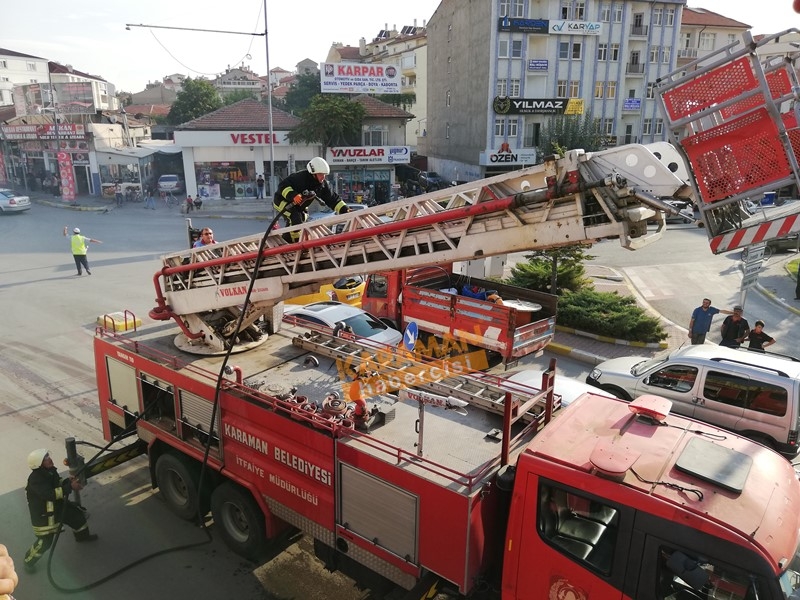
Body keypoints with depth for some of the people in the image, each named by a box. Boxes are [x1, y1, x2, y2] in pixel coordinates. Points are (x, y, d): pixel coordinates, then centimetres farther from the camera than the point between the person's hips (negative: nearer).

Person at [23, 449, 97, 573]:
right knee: (44, 542, 0)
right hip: (43, 513, -8)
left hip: (58, 505, 8)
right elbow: (51, 494, -40)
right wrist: (70, 487, -37)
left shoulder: (50, 470, -9)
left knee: (78, 515, 19)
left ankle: (82, 536, 48)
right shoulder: (35, 479, -34)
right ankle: (29, 561, 28)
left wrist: (68, 481, -13)